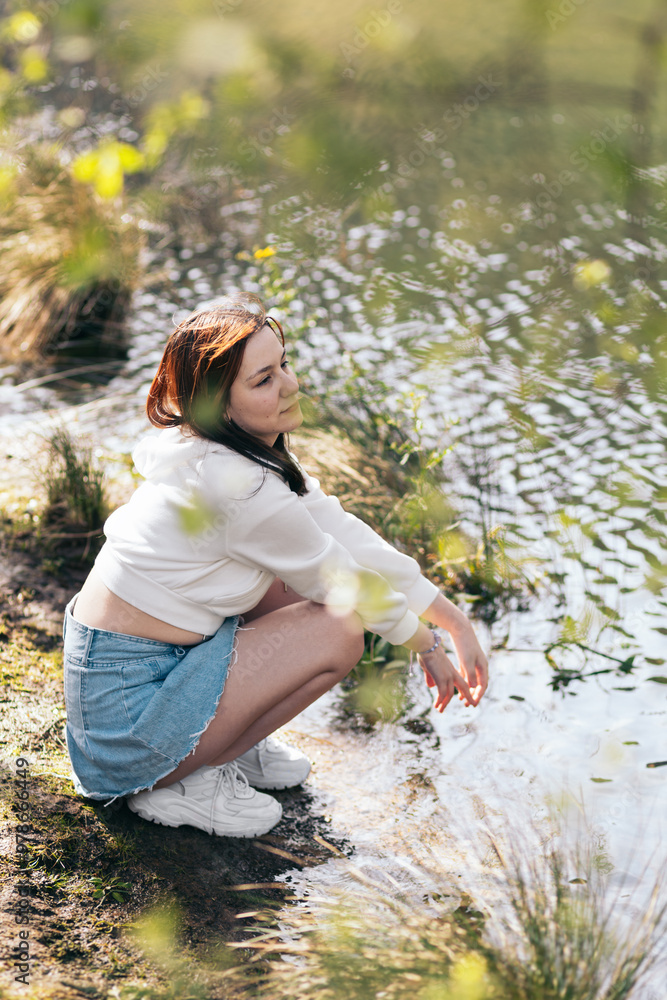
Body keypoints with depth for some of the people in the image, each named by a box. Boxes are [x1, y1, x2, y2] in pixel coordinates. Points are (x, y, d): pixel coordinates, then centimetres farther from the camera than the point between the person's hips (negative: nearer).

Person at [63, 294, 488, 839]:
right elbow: (344, 582, -12)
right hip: (128, 710, -9)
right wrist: (429, 647, 5)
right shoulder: (240, 487, -25)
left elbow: (348, 535, 4)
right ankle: (183, 782, -1)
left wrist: (457, 620, 4)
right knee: (339, 631, -10)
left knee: (296, 579, 7)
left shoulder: (246, 451, 3)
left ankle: (229, 738, 15)